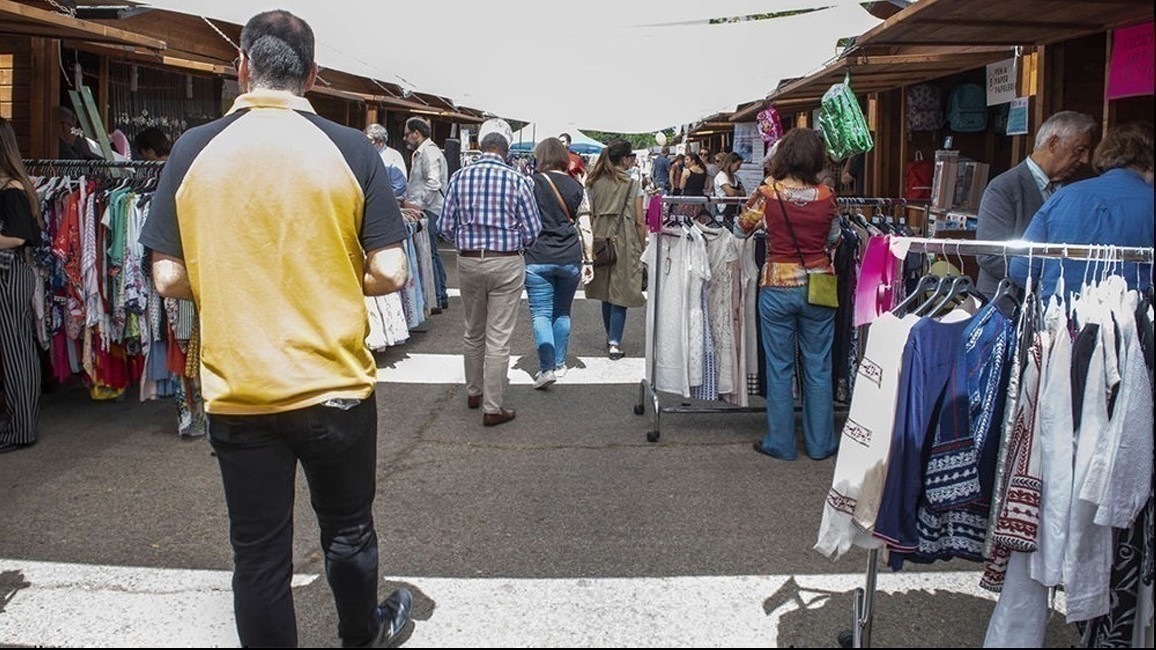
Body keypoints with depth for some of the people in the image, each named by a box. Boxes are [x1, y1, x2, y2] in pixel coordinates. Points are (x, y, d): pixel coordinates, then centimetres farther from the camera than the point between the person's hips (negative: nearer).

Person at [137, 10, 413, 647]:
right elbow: (389, 272, -10)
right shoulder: (351, 149, -8)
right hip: (336, 386, 0)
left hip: (237, 395, 0)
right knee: (347, 530, 22)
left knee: (259, 553, 12)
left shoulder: (193, 151, -5)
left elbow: (169, 278, -5)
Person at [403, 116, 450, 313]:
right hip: (425, 210, 11)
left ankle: (435, 300, -8)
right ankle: (441, 296, 21)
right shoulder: (419, 153, 20)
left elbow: (433, 184, -23)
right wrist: (409, 200, 14)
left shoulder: (429, 153, -13)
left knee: (428, 254, -10)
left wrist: (418, 204, -21)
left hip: (430, 211, -11)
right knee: (432, 254, 14)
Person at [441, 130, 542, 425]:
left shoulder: (459, 177, -1)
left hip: (468, 260, 3)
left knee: (473, 333, 20)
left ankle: (474, 392, 35)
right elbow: (532, 229, -5)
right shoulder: (518, 180, -8)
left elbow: (447, 224, 3)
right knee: (498, 338, 0)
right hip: (506, 262, -3)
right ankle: (493, 408, 4)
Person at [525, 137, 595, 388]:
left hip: (538, 258, -3)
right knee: (562, 312, 17)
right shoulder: (576, 187, 4)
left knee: (541, 313, 1)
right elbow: (585, 228, 4)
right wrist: (588, 260, 10)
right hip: (570, 258, 3)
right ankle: (559, 363, 25)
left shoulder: (531, 184, -4)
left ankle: (547, 367, -11)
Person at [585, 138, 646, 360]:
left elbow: (590, 215, 5)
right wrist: (642, 247, 4)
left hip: (600, 240, 4)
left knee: (606, 291, 15)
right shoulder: (632, 185, -5)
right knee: (620, 292, -1)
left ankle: (611, 338, 26)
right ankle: (614, 343, -7)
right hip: (625, 242, -4)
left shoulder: (595, 183, 5)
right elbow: (639, 221, -5)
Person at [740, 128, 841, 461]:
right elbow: (833, 241, 8)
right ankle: (820, 443, 20)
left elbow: (744, 228, 8)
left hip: (777, 287, -1)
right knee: (818, 368, 11)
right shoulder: (826, 195, -5)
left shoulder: (767, 193, -9)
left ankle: (781, 443, 16)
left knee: (779, 368, 8)